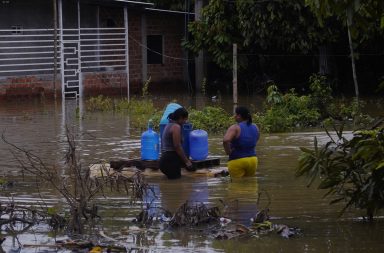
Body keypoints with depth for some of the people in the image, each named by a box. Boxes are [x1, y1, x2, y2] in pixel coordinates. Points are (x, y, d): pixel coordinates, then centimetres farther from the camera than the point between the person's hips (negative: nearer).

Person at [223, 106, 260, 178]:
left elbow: (225, 140, -31)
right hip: (253, 160, 6)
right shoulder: (255, 128, 6)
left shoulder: (235, 128, -16)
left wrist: (228, 151, -15)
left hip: (237, 161, -6)